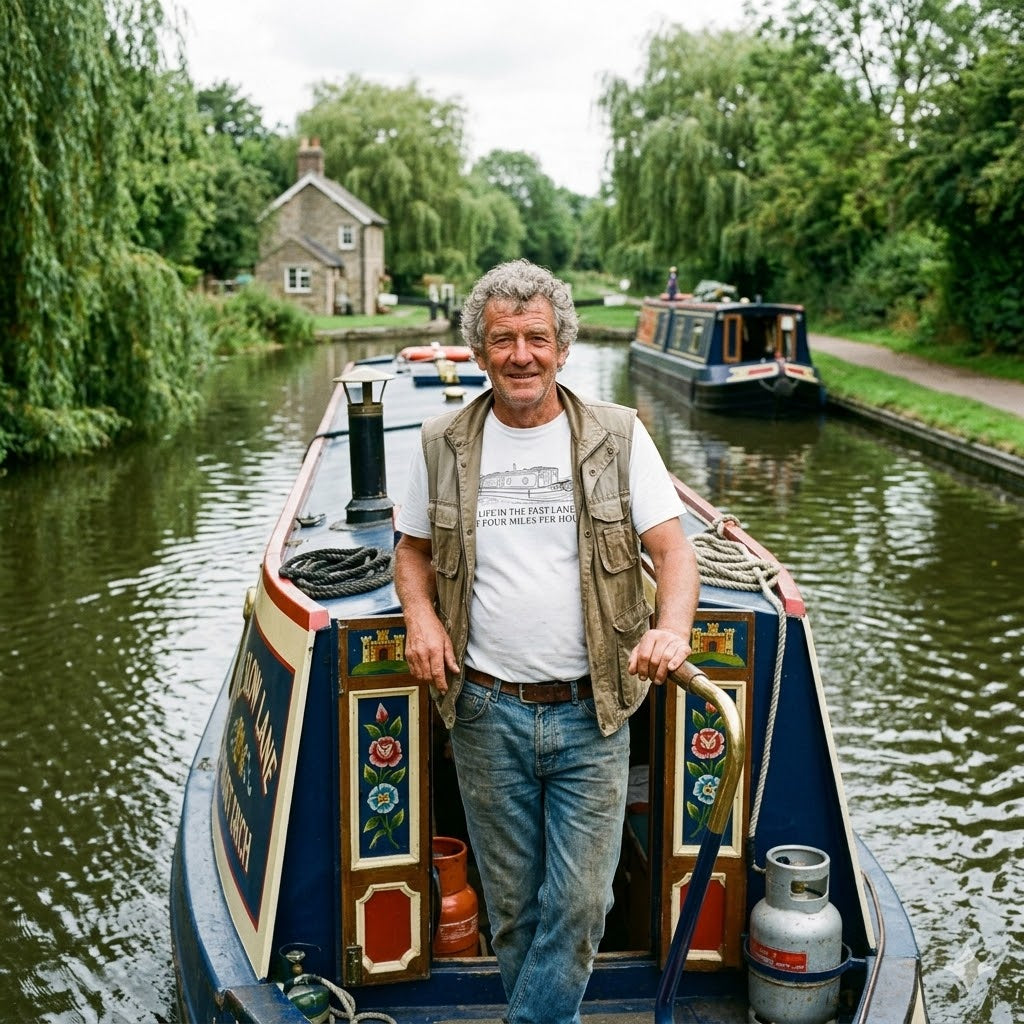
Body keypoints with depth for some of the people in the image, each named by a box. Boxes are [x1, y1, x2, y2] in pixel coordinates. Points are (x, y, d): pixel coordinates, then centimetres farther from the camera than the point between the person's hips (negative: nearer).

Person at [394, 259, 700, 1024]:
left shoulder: (617, 436, 0)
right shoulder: (444, 446, 4)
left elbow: (673, 547, -3)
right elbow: (413, 548, 16)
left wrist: (673, 627, -23)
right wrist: (420, 613, -5)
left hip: (591, 711, -1)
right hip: (486, 711, 1)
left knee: (580, 901, 0)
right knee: (511, 903, 13)